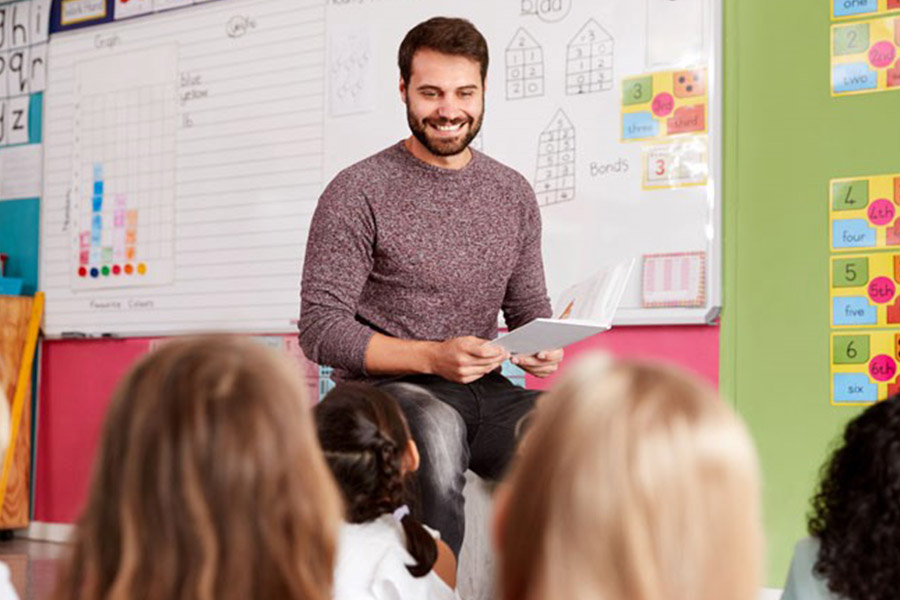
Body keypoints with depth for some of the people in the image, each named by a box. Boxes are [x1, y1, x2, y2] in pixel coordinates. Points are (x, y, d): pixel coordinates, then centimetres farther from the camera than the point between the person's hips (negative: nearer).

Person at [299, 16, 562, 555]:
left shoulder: (513, 194, 14)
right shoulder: (358, 193, -3)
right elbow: (321, 331, -7)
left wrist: (544, 346, -4)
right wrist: (433, 358, -20)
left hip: (485, 390, 5)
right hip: (383, 390, -4)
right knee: (437, 428, -39)